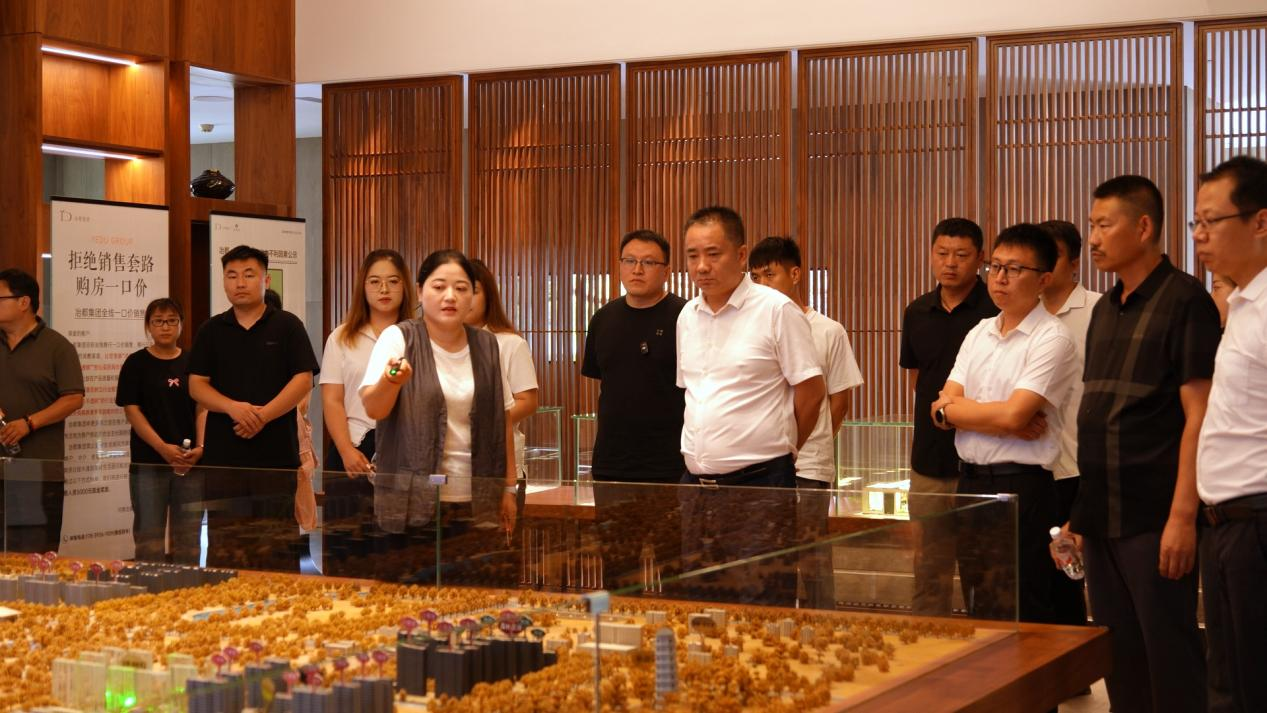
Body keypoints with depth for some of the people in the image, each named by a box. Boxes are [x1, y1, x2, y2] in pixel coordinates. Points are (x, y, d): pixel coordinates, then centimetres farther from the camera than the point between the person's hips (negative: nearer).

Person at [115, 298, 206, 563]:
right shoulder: (136, 363, 1)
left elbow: (202, 409, 7)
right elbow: (132, 411, -4)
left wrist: (200, 446, -10)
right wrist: (163, 447, -15)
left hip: (190, 461, 2)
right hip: (148, 461, -2)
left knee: (189, 538, 5)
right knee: (149, 536, 0)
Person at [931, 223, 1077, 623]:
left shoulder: (1051, 339, -10)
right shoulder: (979, 334, 12)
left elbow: (1012, 415, -20)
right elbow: (941, 412, 4)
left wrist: (952, 407, -4)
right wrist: (1006, 422, -13)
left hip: (1021, 487, -7)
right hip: (970, 483, 7)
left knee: (1018, 618, -2)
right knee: (978, 614, 14)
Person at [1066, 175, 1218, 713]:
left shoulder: (1184, 300, -7)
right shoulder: (1104, 309, 14)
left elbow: (1199, 416, -12)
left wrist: (1183, 515, -18)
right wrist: (1077, 511, 14)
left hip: (1153, 520, -7)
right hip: (1100, 520, 7)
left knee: (1170, 662, -1)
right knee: (1119, 659, 12)